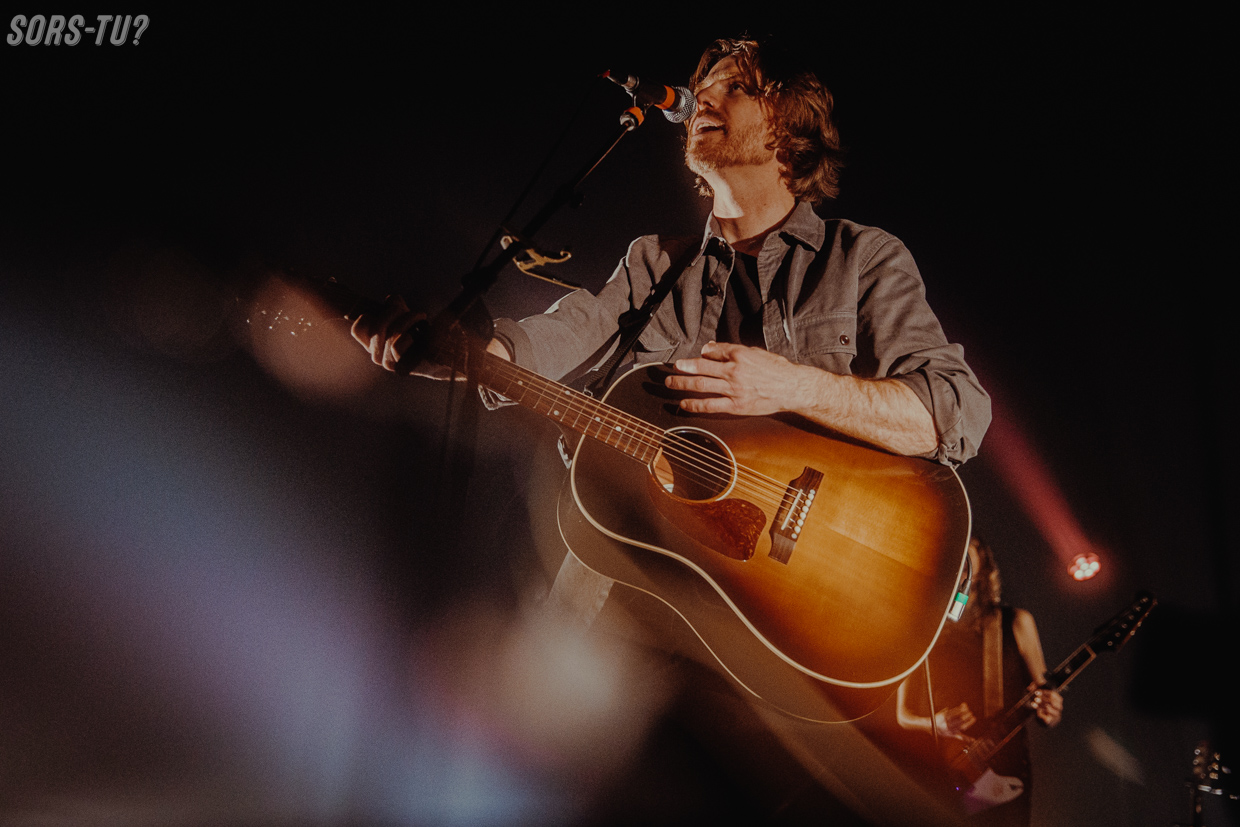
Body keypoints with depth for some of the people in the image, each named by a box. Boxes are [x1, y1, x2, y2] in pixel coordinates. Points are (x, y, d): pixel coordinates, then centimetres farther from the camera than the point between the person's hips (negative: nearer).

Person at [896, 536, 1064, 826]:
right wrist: (935, 725, -11)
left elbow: (1043, 692, 9)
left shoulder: (1016, 624, 5)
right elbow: (903, 714, 9)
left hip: (1004, 775, 0)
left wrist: (1050, 711, -13)